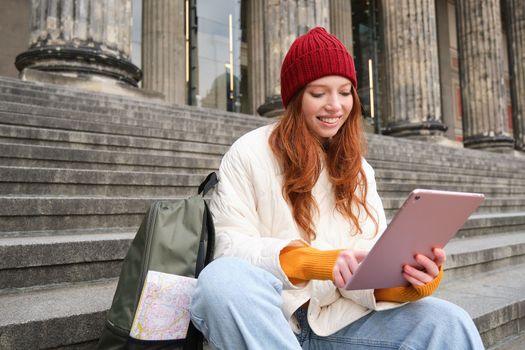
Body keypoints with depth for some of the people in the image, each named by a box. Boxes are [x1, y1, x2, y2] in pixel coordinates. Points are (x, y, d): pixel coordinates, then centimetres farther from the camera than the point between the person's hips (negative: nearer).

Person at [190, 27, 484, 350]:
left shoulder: (358, 168, 10)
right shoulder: (250, 153, -4)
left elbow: (371, 257, 1)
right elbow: (229, 244, -13)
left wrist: (408, 277, -22)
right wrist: (319, 262, -27)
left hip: (336, 319, 3)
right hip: (260, 316, -2)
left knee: (449, 323, -19)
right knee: (223, 277, -36)